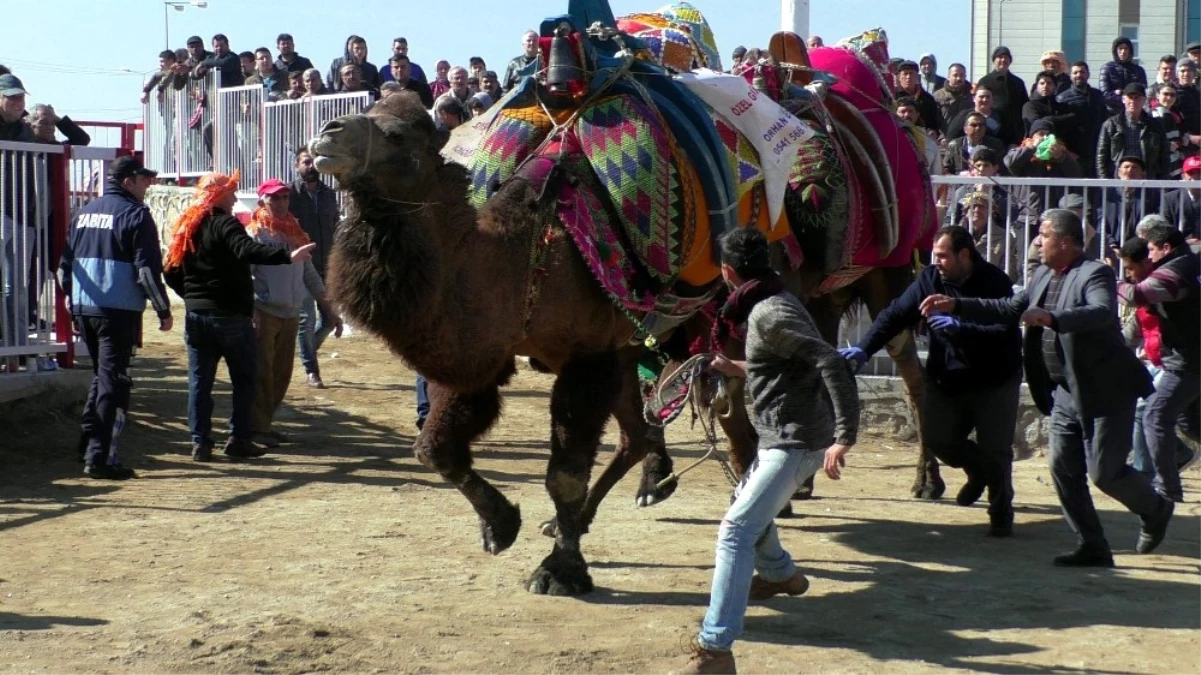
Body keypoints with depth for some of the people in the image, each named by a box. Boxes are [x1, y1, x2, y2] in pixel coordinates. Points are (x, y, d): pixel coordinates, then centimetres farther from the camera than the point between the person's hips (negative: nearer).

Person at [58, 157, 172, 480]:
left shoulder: (85, 213, 14)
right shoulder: (135, 214, -8)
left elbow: (65, 263, 17)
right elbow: (147, 269, -13)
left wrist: (74, 301, 25)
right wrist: (164, 310, -7)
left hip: (83, 308, 7)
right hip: (119, 311, -7)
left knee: (101, 376, 22)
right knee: (113, 381, -5)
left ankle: (89, 443, 24)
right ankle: (99, 457, -9)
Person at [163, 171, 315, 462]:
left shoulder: (186, 226, 11)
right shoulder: (224, 224, -12)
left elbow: (172, 271, 13)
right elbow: (247, 250, -31)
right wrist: (287, 256, -41)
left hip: (196, 314, 6)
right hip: (230, 314, -6)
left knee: (199, 380, 8)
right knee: (243, 379, 5)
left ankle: (200, 442, 5)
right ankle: (239, 438, 2)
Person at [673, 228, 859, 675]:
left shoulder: (770, 313, -18)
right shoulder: (768, 305, 12)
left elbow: (832, 365, -26)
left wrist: (844, 438, -31)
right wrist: (737, 369, 30)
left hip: (797, 442, -11)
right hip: (780, 438, 11)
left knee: (735, 530, -19)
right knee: (748, 506, 32)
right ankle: (781, 575, 57)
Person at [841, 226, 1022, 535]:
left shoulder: (995, 283, -16)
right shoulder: (930, 279, -4)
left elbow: (1005, 331, -28)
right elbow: (895, 315, -8)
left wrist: (959, 328, -38)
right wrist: (864, 349, -20)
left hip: (994, 382, -4)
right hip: (947, 380, 4)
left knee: (995, 452, -5)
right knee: (936, 438, -1)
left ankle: (1001, 513, 19)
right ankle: (978, 471, 32)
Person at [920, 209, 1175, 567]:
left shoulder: (1095, 274, -15)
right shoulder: (1044, 276, 11)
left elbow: (1103, 313, -34)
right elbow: (1009, 309, 20)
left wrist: (1052, 318, -48)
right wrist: (956, 305, 12)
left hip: (1106, 392, -8)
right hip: (1066, 392, 8)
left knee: (1104, 472, -5)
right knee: (1063, 470, 3)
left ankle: (1156, 509, 24)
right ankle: (1093, 548, 12)